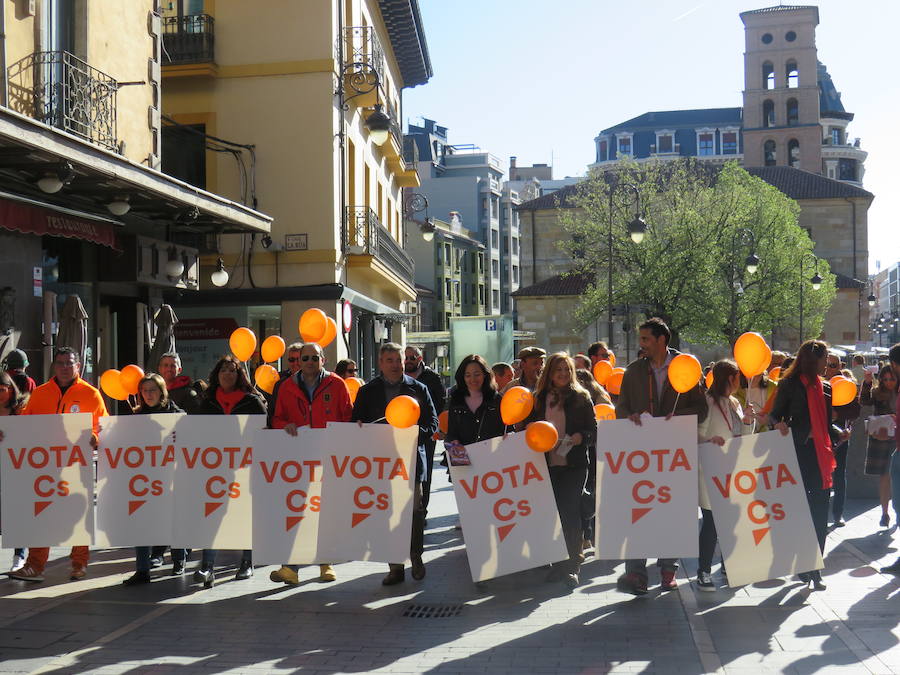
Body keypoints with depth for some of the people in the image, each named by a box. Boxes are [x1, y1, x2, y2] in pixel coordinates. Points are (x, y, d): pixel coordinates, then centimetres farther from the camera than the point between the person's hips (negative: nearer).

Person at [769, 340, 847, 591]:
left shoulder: (825, 387, 15)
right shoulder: (790, 385, -1)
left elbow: (826, 423, 19)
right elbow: (775, 415, -1)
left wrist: (839, 434, 0)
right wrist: (781, 425, -23)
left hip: (820, 454, 5)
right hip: (798, 453, -5)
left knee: (820, 513, 1)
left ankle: (814, 569, 6)